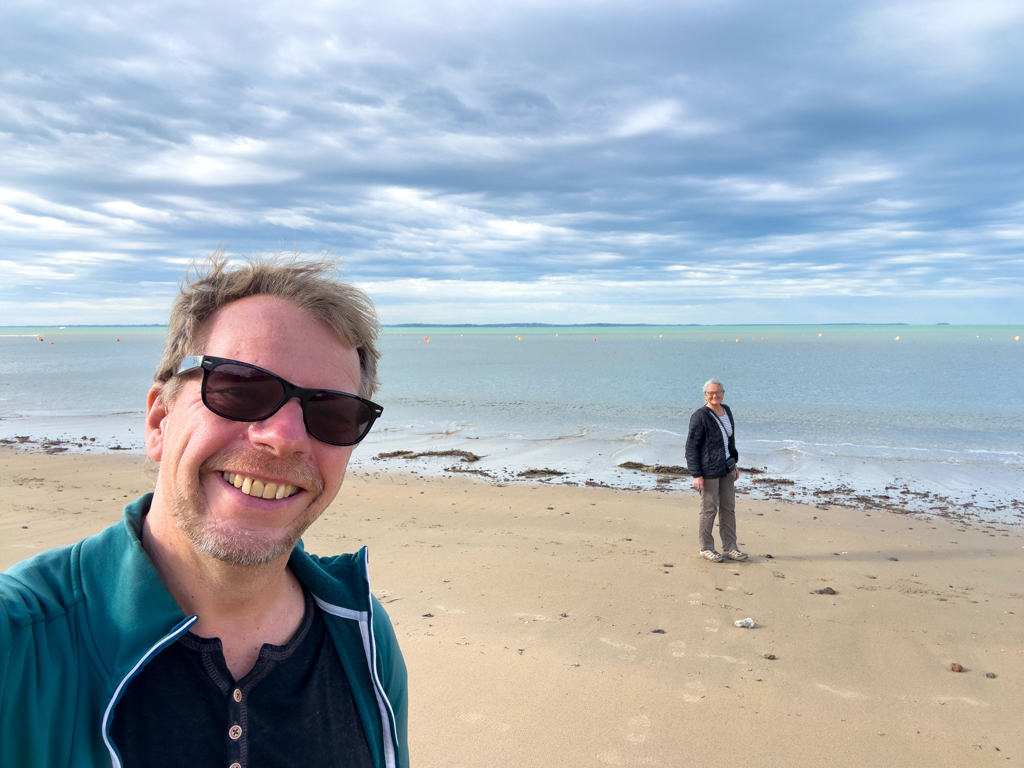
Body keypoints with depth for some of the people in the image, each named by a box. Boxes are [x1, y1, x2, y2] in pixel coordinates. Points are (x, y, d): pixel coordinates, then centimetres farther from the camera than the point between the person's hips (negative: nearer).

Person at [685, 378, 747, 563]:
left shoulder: (726, 411, 6)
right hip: (709, 470, -7)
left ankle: (729, 547, 23)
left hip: (727, 468, 7)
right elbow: (691, 447, -15)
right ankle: (706, 548, 16)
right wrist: (696, 475, -18)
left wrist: (734, 463, 15)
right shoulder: (700, 416, -16)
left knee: (728, 508, 13)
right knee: (709, 509, 2)